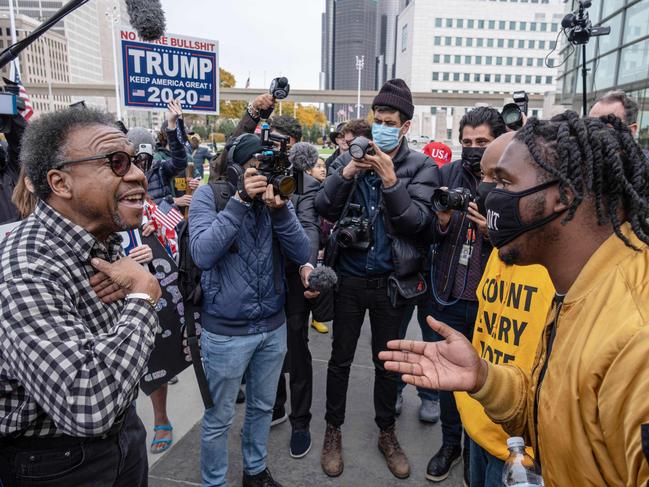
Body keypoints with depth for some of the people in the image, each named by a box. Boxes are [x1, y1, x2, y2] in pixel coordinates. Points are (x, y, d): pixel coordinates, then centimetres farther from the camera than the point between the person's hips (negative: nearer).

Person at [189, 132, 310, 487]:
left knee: (262, 407, 22)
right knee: (219, 418, 13)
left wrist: (280, 209, -22)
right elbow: (202, 255, -25)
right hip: (225, 331, -4)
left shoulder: (276, 194, 1)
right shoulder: (210, 195, -10)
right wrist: (241, 200, -28)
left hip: (273, 325, 5)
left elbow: (302, 254, -8)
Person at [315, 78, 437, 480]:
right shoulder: (350, 158, 2)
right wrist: (346, 173, -21)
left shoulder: (421, 166, -3)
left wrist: (390, 182, -24)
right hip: (349, 276, 1)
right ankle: (334, 430, 33)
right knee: (341, 358, 13)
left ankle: (387, 432, 36)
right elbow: (323, 209, -7)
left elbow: (420, 223, -13)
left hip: (391, 280, 0)